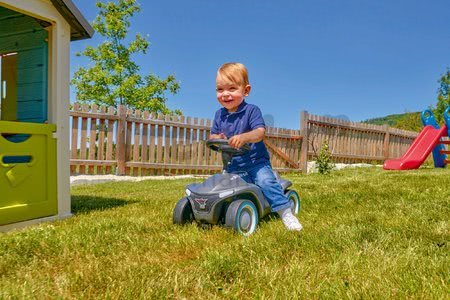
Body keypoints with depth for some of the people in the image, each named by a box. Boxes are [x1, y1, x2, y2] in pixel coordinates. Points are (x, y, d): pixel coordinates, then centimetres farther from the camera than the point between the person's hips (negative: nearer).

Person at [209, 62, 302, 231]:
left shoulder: (251, 110, -10)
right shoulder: (219, 114, 7)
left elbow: (260, 132, -24)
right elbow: (213, 135, 10)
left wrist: (244, 137, -45)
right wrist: (217, 138, -16)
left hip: (255, 160, -5)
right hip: (232, 164, 5)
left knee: (266, 181, -23)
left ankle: (285, 212, -17)